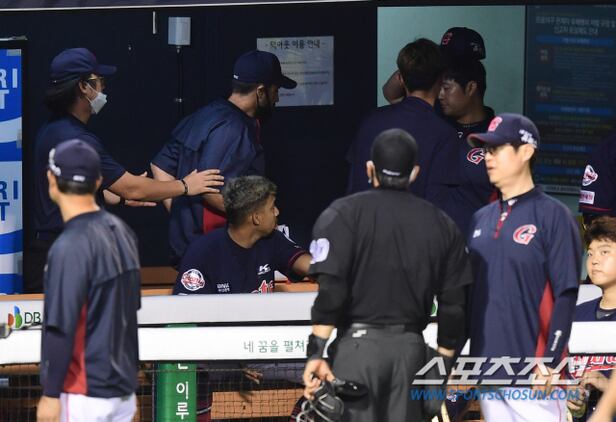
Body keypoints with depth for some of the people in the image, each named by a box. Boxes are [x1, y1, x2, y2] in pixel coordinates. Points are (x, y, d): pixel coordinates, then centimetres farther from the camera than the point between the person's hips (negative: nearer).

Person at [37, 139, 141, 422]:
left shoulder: (70, 247, -18)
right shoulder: (122, 233, 7)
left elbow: (61, 327, -19)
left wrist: (50, 394, -14)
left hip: (84, 394, -8)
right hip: (124, 389, 8)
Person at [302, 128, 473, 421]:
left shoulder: (343, 214, -2)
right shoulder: (441, 224, 10)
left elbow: (331, 291, -12)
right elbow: (453, 304, 10)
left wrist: (317, 352, -13)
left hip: (358, 342, -4)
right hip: (412, 348, 4)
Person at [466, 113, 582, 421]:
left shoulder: (553, 216, -4)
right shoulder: (481, 219, 15)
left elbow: (566, 295, -9)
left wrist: (550, 363, -16)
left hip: (533, 373, -7)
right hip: (487, 371, 7)